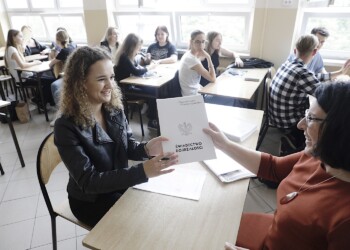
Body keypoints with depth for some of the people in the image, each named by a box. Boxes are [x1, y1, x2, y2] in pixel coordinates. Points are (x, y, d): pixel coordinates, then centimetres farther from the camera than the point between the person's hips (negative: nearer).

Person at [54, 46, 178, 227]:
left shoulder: (115, 109, -8)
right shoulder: (66, 127, -24)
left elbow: (128, 147, 0)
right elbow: (88, 181, -27)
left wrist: (147, 149, -24)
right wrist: (142, 171, -38)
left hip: (121, 185, 5)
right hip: (91, 200, -4)